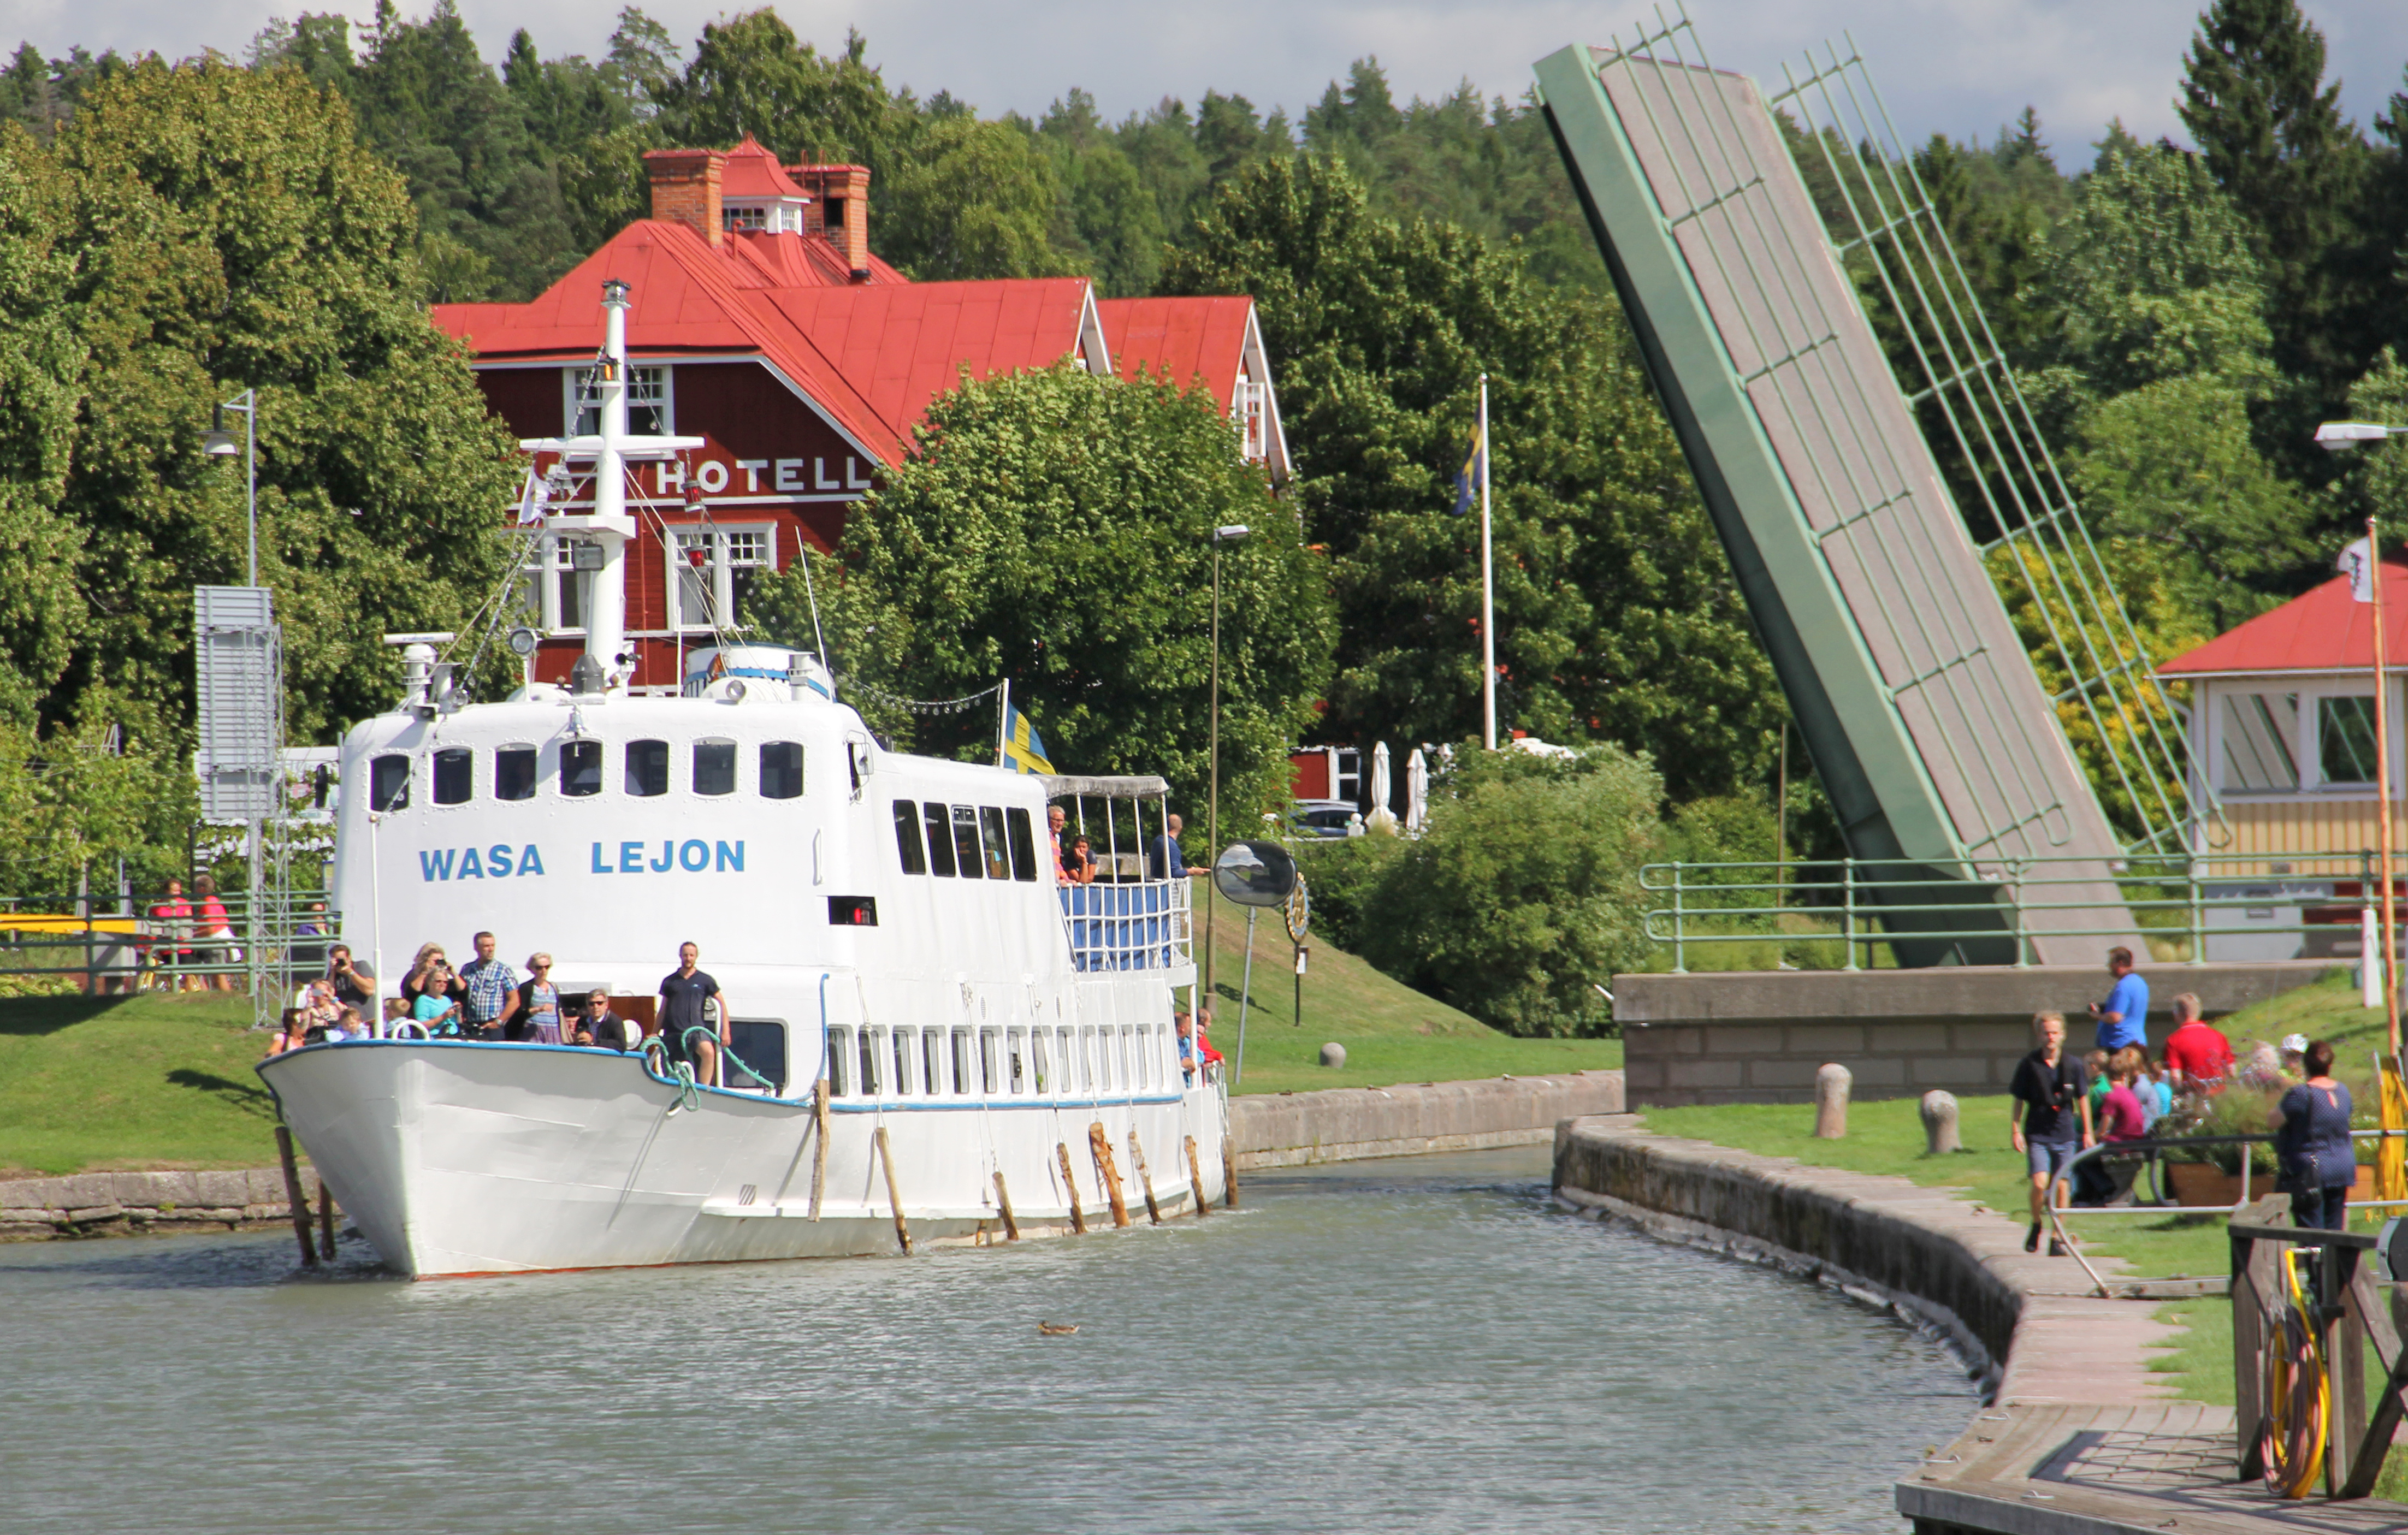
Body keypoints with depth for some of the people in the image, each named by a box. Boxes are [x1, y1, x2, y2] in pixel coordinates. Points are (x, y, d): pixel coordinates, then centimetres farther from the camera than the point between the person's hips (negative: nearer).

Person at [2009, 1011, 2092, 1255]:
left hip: (2064, 1135, 2)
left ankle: (2056, 1239, 12)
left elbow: (2082, 1098, 10)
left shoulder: (2073, 1065, 1)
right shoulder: (2029, 1065, -3)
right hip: (2037, 1135, -2)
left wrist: (2087, 1132, 10)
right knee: (2040, 1183, -14)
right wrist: (2016, 1131, -3)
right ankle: (2036, 1226, 11)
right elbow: (2017, 1100, 3)